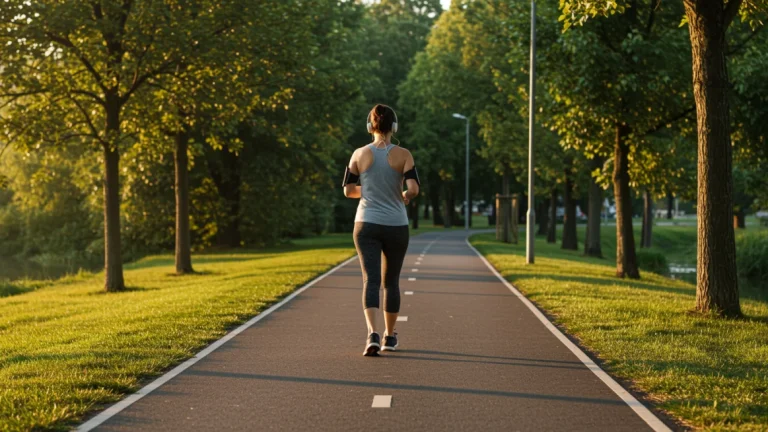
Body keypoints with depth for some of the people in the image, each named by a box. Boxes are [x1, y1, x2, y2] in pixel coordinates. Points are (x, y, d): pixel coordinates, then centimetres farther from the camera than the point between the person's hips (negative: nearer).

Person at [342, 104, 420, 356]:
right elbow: (413, 189, -14)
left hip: (366, 225, 0)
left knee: (370, 280, -5)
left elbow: (348, 190, 3)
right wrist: (404, 197, 8)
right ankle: (390, 337, 25)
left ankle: (373, 333, -26)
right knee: (391, 281, 15)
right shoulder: (403, 155, -5)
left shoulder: (360, 155, -1)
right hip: (396, 227, 0)